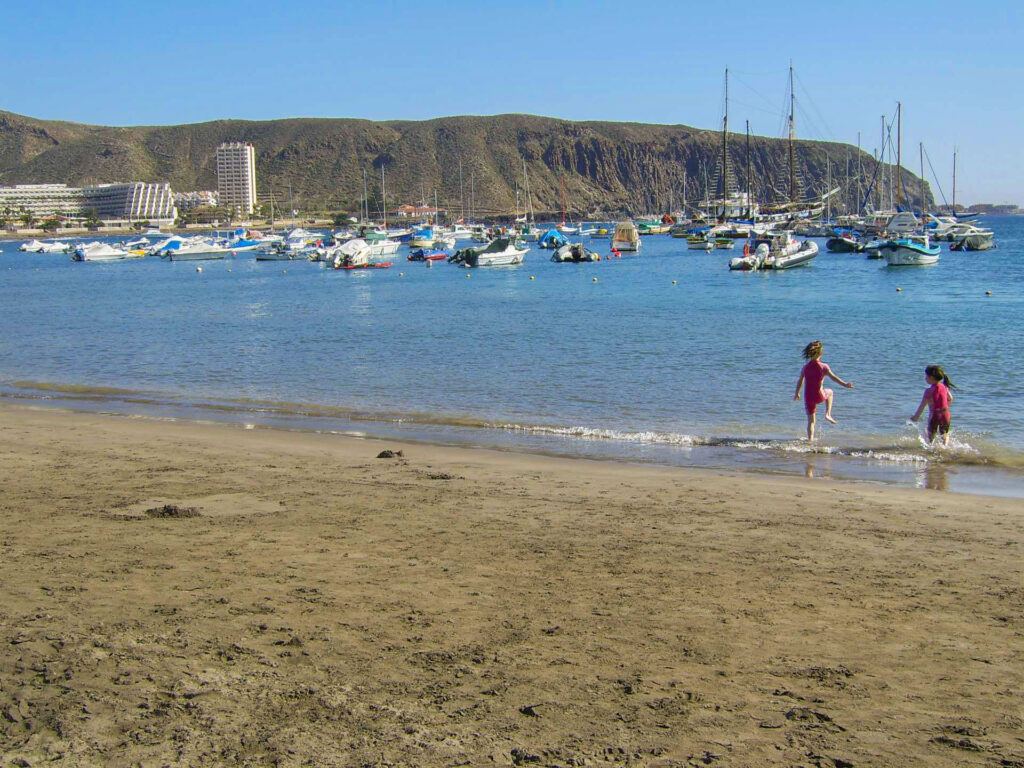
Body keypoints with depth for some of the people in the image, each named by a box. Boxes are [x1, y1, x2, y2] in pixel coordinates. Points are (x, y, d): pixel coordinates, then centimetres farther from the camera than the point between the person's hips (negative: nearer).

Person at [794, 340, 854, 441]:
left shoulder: (805, 368, 1)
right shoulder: (823, 366, -10)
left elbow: (800, 382, 11)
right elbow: (833, 377, -20)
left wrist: (797, 394, 25)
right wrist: (845, 384, -22)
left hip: (808, 398, 2)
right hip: (819, 396, -2)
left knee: (811, 421, 13)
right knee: (829, 392, 34)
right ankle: (828, 415, 25)